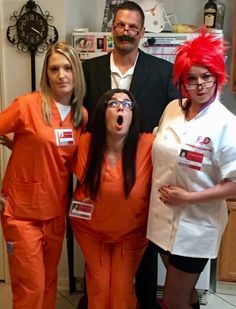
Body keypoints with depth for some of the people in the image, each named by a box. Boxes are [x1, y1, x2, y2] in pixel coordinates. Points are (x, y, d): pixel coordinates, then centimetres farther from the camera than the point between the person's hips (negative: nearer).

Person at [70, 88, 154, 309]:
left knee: (123, 289, 10)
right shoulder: (85, 143, -16)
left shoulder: (149, 145, -23)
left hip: (132, 231, -1)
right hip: (91, 229, 1)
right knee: (99, 286, 12)